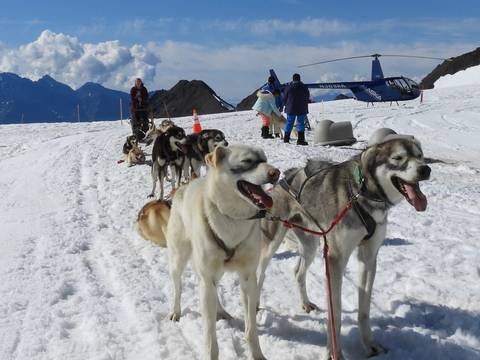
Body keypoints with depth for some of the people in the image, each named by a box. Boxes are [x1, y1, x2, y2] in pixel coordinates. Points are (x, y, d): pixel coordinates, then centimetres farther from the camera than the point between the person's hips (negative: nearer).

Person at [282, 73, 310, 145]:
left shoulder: (288, 87, -3)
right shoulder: (304, 87, 2)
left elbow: (284, 98, 2)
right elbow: (307, 98, 11)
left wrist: (287, 106, 19)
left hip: (291, 109, 0)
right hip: (302, 109, 0)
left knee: (289, 123, 8)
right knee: (301, 123, 2)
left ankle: (286, 139, 12)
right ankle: (301, 140, -4)